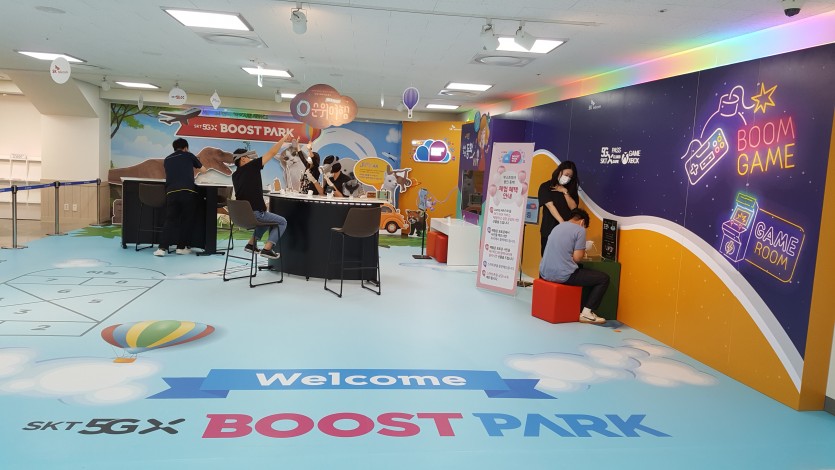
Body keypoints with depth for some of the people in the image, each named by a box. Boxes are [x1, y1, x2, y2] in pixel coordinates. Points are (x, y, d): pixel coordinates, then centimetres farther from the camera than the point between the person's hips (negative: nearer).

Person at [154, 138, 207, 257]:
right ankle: (181, 247, 12)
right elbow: (203, 170, 29)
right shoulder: (188, 156, 14)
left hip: (171, 192, 3)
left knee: (170, 220, 7)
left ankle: (162, 248, -2)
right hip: (188, 191, -3)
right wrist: (206, 170, 53)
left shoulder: (167, 160, 21)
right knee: (186, 220, 10)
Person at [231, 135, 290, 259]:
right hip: (255, 214, -8)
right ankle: (267, 249, -1)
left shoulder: (235, 175, 12)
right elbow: (271, 153, -7)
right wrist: (284, 138, 2)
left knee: (267, 217, 34)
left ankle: (251, 244, 27)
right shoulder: (251, 166, -10)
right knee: (282, 222, 11)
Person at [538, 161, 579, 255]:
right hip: (549, 228, -3)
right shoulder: (545, 187, -2)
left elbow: (574, 207, 1)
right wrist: (562, 222, -27)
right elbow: (550, 206, -16)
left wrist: (565, 192, -9)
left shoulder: (571, 188, 12)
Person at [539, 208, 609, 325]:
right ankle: (587, 312, 4)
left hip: (544, 273, 8)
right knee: (604, 278, 6)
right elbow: (577, 257, -9)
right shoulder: (579, 230, -3)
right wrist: (582, 252, 12)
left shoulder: (557, 227, 19)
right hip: (562, 275, -8)